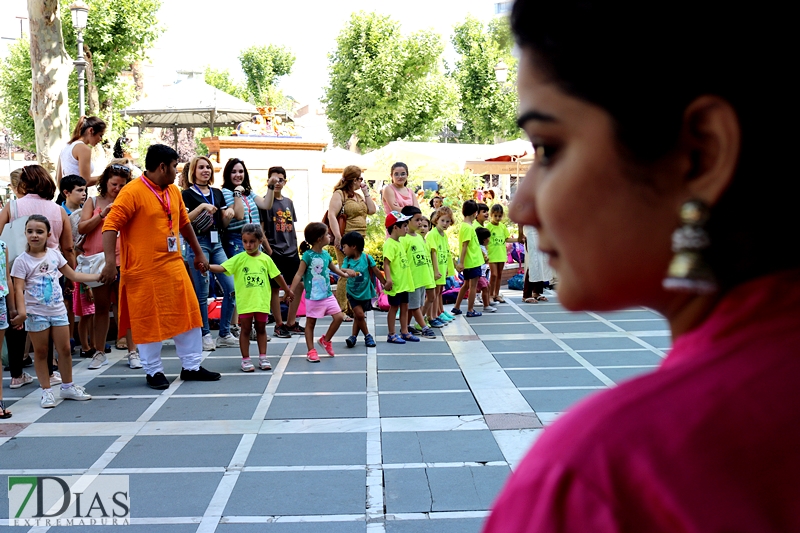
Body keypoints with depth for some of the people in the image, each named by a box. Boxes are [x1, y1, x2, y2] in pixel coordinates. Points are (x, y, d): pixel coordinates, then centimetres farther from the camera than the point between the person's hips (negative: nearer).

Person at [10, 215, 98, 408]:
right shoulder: (22, 260, -7)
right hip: (36, 313, -3)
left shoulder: (54, 255, 4)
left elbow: (73, 275, 13)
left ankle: (68, 387, 22)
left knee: (65, 349, 8)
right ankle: (46, 391, 12)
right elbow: (19, 289, -14)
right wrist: (21, 311, -26)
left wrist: (98, 276, 9)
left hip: (58, 310, 4)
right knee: (41, 352, 4)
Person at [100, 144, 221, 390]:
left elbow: (184, 223, 23)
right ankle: (154, 371, 16)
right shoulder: (132, 192, -13)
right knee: (148, 320, 3)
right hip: (143, 270, -7)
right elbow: (110, 226, -17)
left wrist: (198, 253, 25)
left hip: (173, 266, 7)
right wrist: (110, 262, -25)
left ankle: (191, 366, 20)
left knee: (188, 313, 9)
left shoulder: (173, 191, 10)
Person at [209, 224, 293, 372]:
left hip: (262, 301, 2)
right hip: (244, 302, -2)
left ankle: (263, 357, 20)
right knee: (245, 329, 5)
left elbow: (277, 276, 12)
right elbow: (222, 268, -16)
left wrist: (287, 290, 21)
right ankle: (245, 359, 13)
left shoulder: (266, 259, 1)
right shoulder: (239, 258, -5)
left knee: (261, 328, 12)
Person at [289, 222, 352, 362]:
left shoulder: (326, 255, 6)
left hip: (327, 295, 6)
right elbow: (299, 274, -16)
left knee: (339, 316, -1)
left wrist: (344, 274, 35)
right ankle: (311, 350, 15)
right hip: (313, 297, -6)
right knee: (310, 323, 6)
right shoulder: (308, 255, -14)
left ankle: (326, 340, 20)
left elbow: (333, 268, 26)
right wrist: (291, 290, -23)